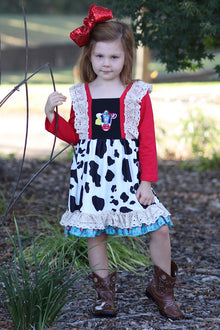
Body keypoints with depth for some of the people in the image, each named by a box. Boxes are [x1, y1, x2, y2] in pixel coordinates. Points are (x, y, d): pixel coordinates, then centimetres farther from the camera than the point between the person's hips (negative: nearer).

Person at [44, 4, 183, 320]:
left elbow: (147, 142, -1)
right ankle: (104, 290, 24)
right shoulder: (80, 95, 5)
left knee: (160, 227, -4)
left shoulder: (138, 94, -1)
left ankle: (162, 286, 17)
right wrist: (52, 114, -2)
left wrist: (147, 181, -6)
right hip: (91, 172, 2)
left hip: (128, 172, -1)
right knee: (95, 234, 6)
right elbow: (73, 136, 13)